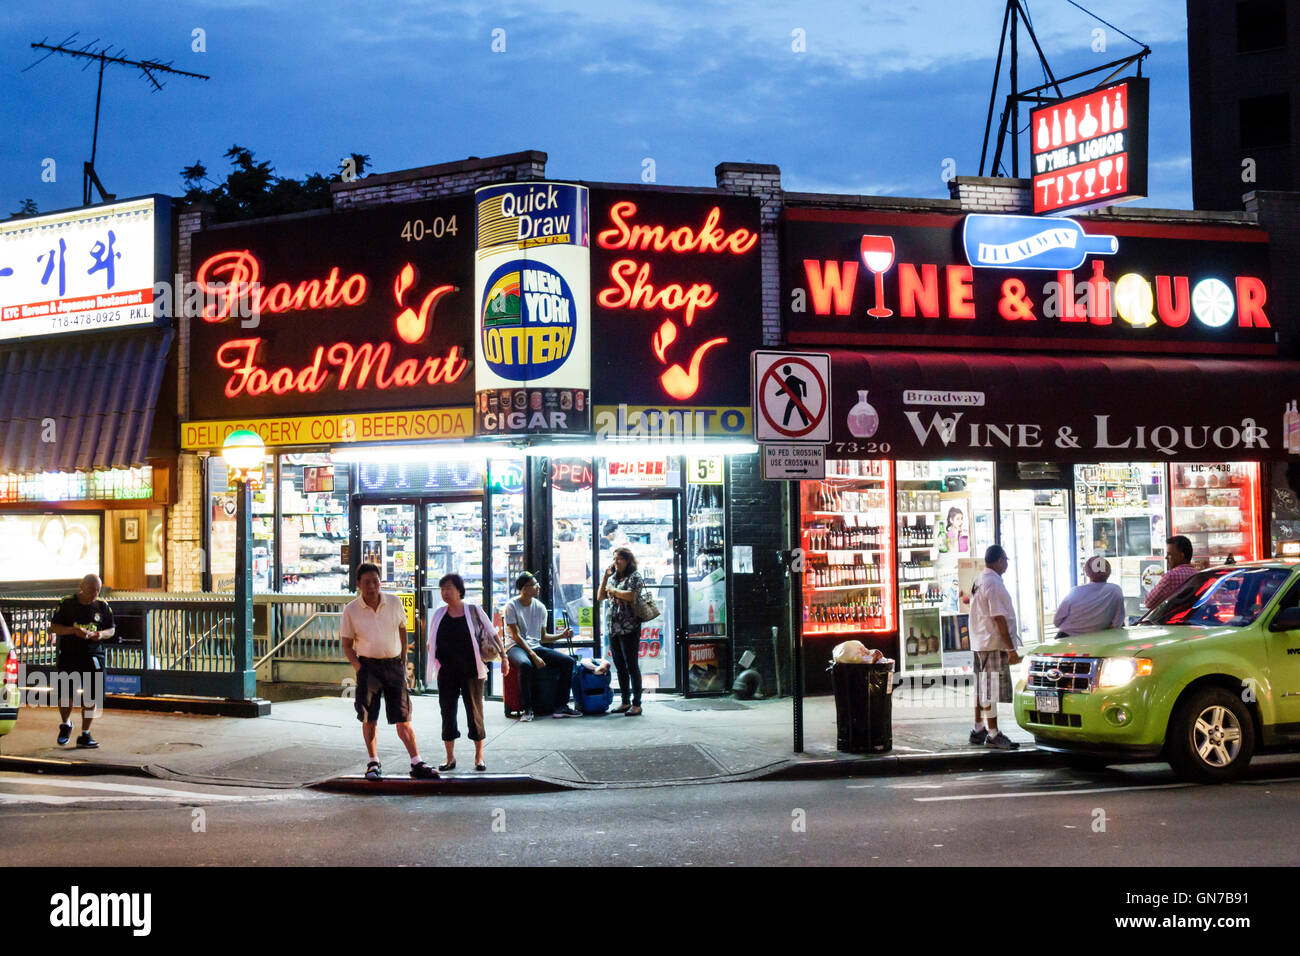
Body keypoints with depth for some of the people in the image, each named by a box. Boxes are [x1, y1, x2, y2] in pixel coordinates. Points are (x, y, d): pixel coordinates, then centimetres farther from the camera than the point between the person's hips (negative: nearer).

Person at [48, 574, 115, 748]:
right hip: (68, 654, -2)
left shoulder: (103, 606, 6)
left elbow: (112, 629, 14)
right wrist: (74, 630, -16)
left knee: (91, 697, 0)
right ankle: (65, 724, 26)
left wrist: (102, 634, -9)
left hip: (93, 655, 2)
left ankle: (85, 735, 12)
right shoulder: (67, 603, 0)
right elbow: (53, 627, 0)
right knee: (65, 693, -4)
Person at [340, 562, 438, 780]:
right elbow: (347, 645, 3)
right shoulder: (351, 610, -4)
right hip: (368, 666, -1)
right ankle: (373, 763, 16)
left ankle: (417, 763, -1)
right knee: (369, 718, 2)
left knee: (403, 717, -1)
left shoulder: (394, 603, 1)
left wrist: (403, 661, 11)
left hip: (393, 665, 1)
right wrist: (359, 669, -9)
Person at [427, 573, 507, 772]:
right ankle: (450, 758, 10)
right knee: (447, 712, 2)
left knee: (474, 711, 0)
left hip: (471, 670, -3)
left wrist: (503, 656, 0)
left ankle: (479, 757, 9)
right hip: (446, 672, 3)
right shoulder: (439, 614, 8)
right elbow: (431, 643, 18)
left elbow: (492, 634, 4)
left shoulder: (473, 611, 0)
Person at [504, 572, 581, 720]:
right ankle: (527, 709, -29)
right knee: (525, 664, -41)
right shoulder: (512, 606, -7)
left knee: (568, 661, -12)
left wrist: (561, 636, -1)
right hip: (516, 647, -6)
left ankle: (561, 706, -13)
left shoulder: (540, 607, 10)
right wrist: (534, 656, -21)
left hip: (535, 647, 6)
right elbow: (516, 636, -13)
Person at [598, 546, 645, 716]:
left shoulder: (634, 576, -3)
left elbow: (631, 596, -18)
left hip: (629, 629, -7)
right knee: (620, 666, 10)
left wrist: (613, 590, -6)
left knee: (632, 665, -6)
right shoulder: (614, 578, 18)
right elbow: (600, 597, 15)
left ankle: (636, 704, -4)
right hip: (614, 628, 8)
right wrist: (605, 577, 6)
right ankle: (625, 702, 16)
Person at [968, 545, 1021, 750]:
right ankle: (993, 735, -3)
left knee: (982, 688, 15)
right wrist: (1011, 648, -18)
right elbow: (999, 618, -20)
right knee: (992, 690, -6)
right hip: (994, 643, -10)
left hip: (980, 643, 10)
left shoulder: (979, 581, 13)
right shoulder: (993, 584, -17)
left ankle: (978, 730, 22)